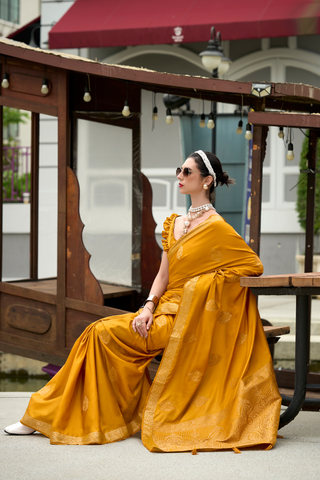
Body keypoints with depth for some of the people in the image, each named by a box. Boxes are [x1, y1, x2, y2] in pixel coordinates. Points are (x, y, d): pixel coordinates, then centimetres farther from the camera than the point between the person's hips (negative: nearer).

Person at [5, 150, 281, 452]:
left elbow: (255, 265, -9)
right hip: (165, 310, 7)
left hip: (185, 318, -7)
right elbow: (163, 275, 13)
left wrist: (202, 281, -6)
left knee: (104, 333, -18)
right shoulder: (174, 223, 15)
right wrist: (149, 307, -6)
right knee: (100, 332, -11)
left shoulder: (215, 227, -9)